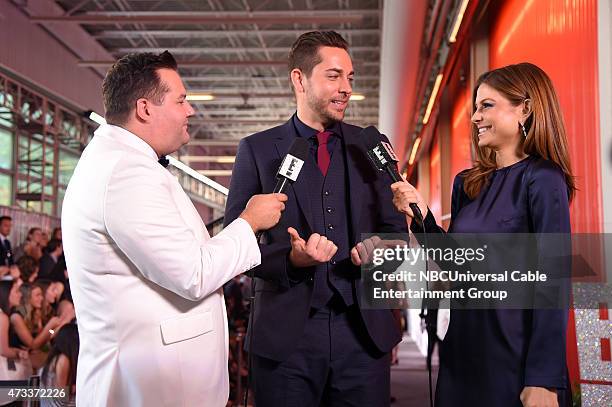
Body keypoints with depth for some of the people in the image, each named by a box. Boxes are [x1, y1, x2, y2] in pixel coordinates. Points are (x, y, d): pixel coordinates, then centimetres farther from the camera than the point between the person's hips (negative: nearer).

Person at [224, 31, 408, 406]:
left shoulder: (371, 147, 10)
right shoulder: (257, 150, 2)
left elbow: (395, 229, 13)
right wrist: (290, 259, -18)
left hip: (364, 331, 2)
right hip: (286, 334, -2)